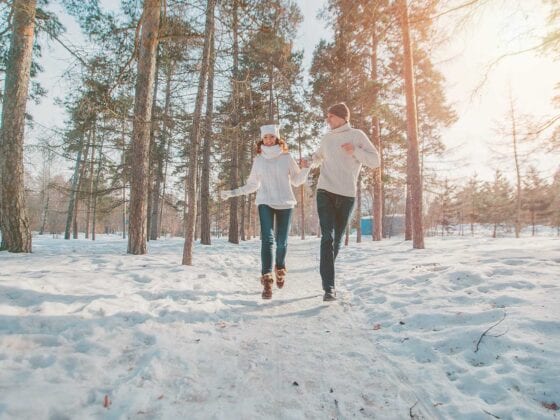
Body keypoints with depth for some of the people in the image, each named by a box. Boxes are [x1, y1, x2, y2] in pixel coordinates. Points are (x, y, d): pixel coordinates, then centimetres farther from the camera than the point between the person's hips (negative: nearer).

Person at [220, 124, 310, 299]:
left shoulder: (286, 157, 2)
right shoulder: (258, 160, 6)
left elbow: (297, 180, 7)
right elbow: (252, 185, 13)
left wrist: (306, 168, -9)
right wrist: (232, 192, 8)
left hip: (285, 203, 0)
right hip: (265, 203, 0)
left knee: (282, 241, 5)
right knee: (267, 239, -15)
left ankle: (280, 268, 34)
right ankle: (267, 280, -15)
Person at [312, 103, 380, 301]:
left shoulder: (357, 135, 4)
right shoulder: (326, 138, 14)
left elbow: (375, 161, -2)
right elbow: (318, 156, 32)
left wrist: (355, 150, -17)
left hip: (347, 195, -1)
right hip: (325, 192, 1)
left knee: (337, 239, 8)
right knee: (327, 237, -13)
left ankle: (328, 278, 29)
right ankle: (329, 286, -15)